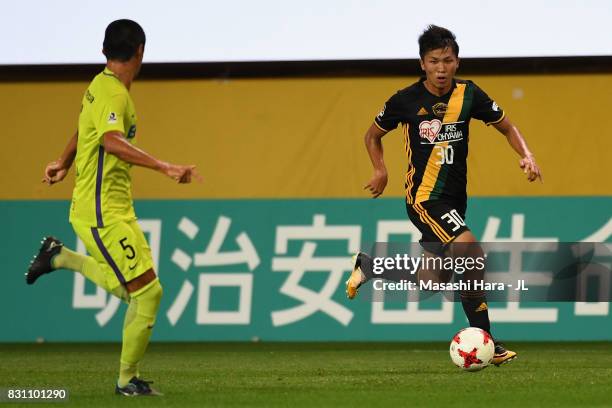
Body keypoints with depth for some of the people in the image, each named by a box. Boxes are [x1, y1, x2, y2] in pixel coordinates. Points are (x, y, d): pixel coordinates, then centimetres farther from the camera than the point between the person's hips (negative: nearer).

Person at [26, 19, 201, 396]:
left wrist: (64, 165, 46)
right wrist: (165, 168, -45)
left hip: (117, 209, 10)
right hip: (102, 213, -10)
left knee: (133, 288, 14)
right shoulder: (113, 94, -19)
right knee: (147, 291, -11)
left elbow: (84, 130, 31)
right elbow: (112, 141, -38)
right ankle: (128, 380, 0)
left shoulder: (101, 86, 12)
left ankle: (59, 256, 24)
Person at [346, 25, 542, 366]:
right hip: (425, 198, -6)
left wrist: (526, 155, -8)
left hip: (455, 199, 6)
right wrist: (381, 171, -8)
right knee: (472, 254, -24)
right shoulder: (406, 100, -9)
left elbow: (506, 127, 10)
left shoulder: (468, 94, -1)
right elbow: (373, 135, 8)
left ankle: (369, 266, 36)